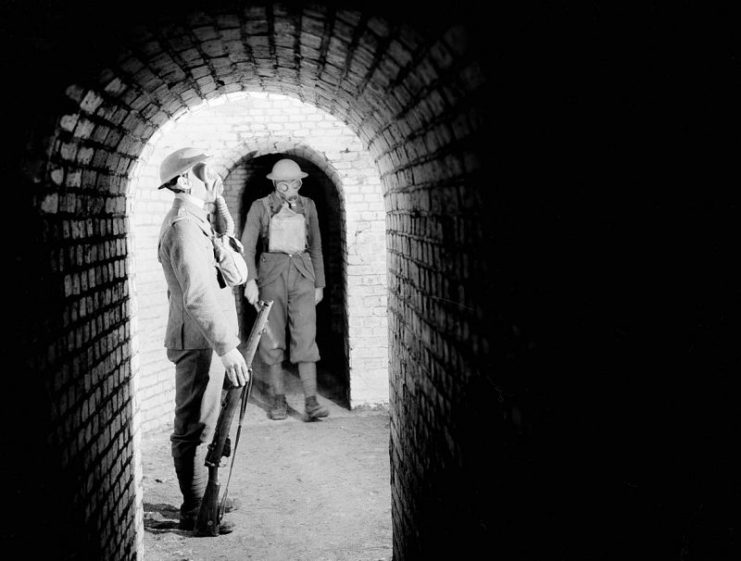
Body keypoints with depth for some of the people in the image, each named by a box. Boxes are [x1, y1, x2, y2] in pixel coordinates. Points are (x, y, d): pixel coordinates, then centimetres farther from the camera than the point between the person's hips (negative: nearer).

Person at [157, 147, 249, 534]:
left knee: (204, 426, 19)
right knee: (194, 430, -2)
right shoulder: (183, 225, -18)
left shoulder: (193, 221, 17)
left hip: (205, 342, 11)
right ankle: (195, 512, 7)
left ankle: (205, 496, 31)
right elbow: (197, 295, -27)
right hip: (199, 343, -11)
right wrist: (228, 347, -27)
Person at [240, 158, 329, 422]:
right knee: (272, 339, 2)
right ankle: (279, 400, 13)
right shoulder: (260, 207, 0)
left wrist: (319, 284, 13)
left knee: (305, 337, -9)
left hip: (302, 274, 1)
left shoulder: (307, 206, 9)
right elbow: (247, 245, -6)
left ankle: (311, 402, -12)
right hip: (271, 274, -1)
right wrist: (250, 280, -19)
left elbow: (315, 246, 14)